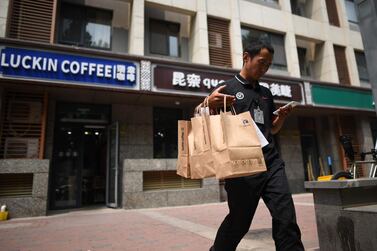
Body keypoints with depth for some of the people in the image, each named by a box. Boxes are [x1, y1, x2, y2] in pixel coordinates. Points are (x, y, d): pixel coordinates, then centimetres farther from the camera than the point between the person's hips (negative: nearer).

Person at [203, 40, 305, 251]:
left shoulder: (266, 93, 19)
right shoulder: (226, 89, 2)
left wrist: (282, 116, 4)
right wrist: (209, 104, -21)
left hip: (271, 162, 6)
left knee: (287, 219, 0)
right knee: (239, 222, 4)